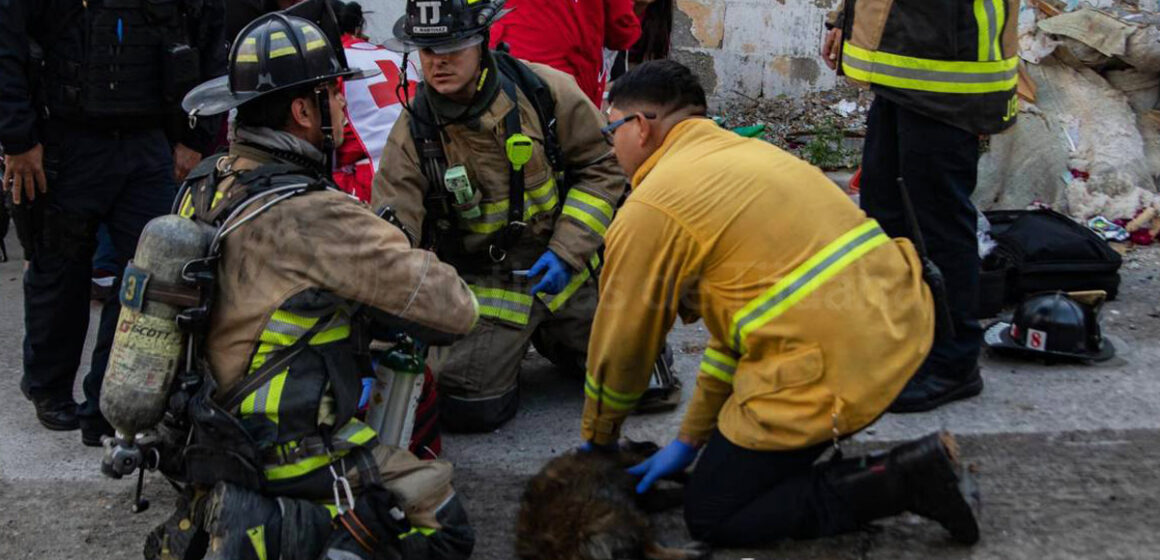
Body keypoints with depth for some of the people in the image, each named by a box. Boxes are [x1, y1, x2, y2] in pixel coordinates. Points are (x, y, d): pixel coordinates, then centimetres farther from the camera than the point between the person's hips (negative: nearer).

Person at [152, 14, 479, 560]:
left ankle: (205, 516, 19)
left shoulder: (204, 183, -1)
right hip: (282, 451, -8)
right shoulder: (313, 214, -25)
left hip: (206, 429, 8)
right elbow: (455, 309, -22)